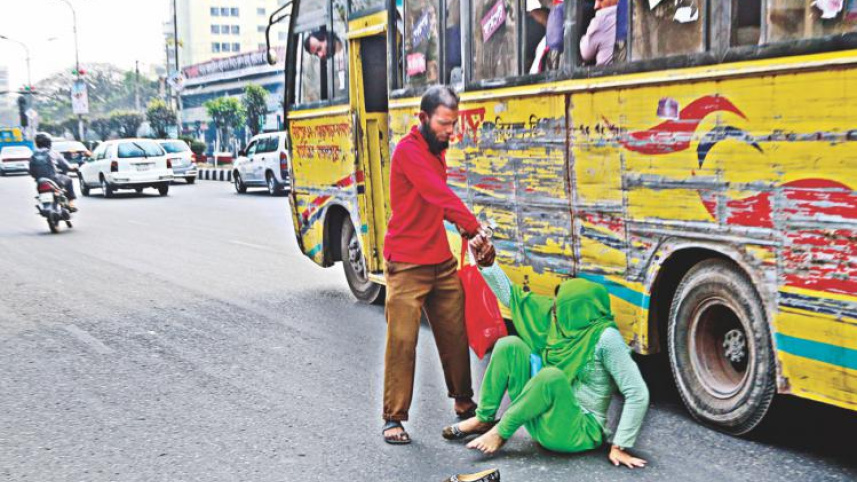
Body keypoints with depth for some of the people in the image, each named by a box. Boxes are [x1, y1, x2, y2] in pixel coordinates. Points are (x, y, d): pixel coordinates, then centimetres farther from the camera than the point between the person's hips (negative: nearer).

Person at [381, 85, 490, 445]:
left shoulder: (436, 149, 13)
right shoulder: (408, 150, -15)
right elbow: (440, 195, -23)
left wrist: (460, 224, 1)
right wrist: (474, 228, -25)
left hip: (442, 261, 8)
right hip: (407, 264, -8)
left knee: (455, 333, 12)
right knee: (402, 340, -5)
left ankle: (464, 402, 28)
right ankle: (394, 417, 4)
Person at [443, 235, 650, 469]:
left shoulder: (605, 338, -21)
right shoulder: (561, 320, -2)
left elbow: (638, 395, -23)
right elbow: (510, 296, 6)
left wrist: (619, 447, -24)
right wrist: (486, 264, -6)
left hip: (579, 431, -6)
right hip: (543, 421, 7)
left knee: (552, 375, -35)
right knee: (510, 345, -7)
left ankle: (501, 431, -13)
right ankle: (483, 419, 1)